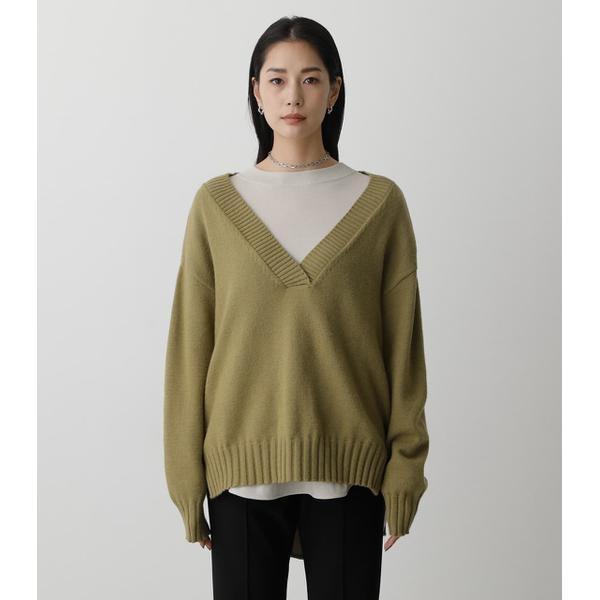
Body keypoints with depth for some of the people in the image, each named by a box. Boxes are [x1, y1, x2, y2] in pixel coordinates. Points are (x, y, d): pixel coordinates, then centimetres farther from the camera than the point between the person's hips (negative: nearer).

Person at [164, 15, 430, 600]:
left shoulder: (380, 202, 1)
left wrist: (404, 471, 0)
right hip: (243, 466, 1)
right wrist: (187, 479, 2)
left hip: (348, 468, 0)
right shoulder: (217, 202, 2)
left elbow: (402, 344, 2)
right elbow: (190, 346, 3)